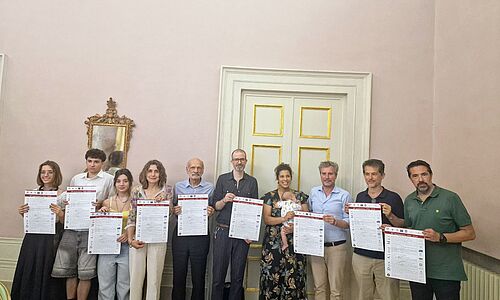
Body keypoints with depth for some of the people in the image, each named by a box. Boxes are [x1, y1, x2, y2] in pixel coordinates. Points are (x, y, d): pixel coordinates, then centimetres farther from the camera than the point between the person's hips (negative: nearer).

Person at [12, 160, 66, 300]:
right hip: (32, 238, 4)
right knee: (28, 274, 10)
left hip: (50, 240, -4)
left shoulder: (62, 196, -5)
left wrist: (60, 214, -24)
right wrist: (23, 213, -2)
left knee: (46, 275, 1)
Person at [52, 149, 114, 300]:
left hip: (91, 229, -4)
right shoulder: (76, 179, 15)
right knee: (67, 268, 8)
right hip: (71, 227, 4)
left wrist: (101, 204, -16)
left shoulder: (109, 179, 1)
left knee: (85, 272, -1)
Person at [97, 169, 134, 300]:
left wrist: (128, 234, -17)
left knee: (124, 285, 5)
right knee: (105, 285, 5)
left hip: (126, 246, -2)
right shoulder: (107, 202, 7)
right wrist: (101, 213, -3)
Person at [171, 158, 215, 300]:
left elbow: (213, 209, 9)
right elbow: (172, 209, 10)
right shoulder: (178, 186, 6)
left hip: (201, 234, -1)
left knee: (199, 274, 7)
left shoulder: (210, 188, 3)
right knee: (179, 272, 7)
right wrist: (175, 211, -11)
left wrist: (211, 212, -12)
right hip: (180, 233, 1)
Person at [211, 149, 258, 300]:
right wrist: (224, 200, -16)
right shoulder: (223, 179, 7)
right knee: (218, 274, 2)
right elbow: (216, 206, 5)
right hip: (223, 231, 0)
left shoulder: (252, 182, 7)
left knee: (238, 275, 7)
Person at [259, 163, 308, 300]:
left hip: (294, 241, 1)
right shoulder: (269, 196, 6)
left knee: (293, 276, -5)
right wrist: (283, 219, -16)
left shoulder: (300, 196, 10)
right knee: (272, 275, -3)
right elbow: (266, 219, -2)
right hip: (273, 241, 0)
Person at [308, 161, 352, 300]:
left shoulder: (344, 195, -4)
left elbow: (349, 223, -6)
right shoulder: (313, 192, 8)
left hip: (336, 246, -3)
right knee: (319, 287, 12)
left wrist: (335, 222, -24)